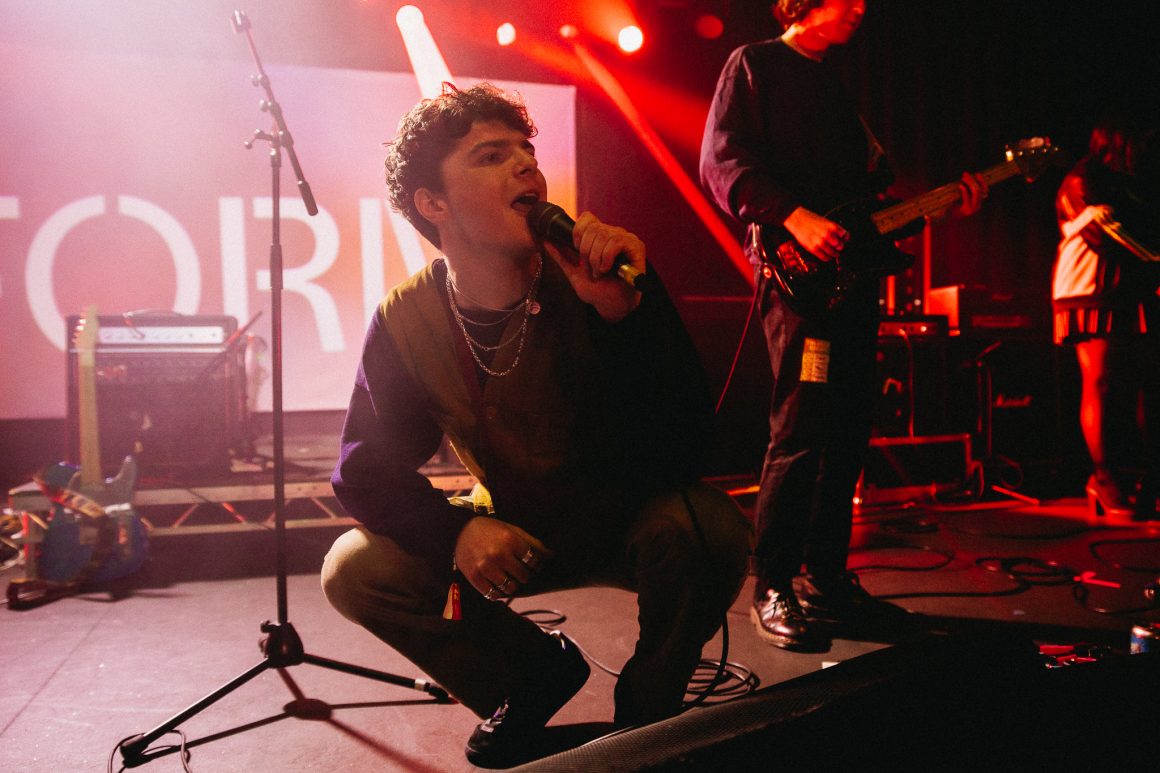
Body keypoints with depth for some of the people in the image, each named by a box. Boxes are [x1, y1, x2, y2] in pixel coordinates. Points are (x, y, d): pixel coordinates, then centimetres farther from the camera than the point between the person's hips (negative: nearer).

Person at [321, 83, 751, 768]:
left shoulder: (590, 282, -23)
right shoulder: (406, 320, -14)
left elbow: (681, 452, -31)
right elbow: (366, 468, -9)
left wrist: (628, 313, -44)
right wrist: (456, 530, -27)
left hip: (628, 523, -2)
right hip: (510, 532, 3)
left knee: (706, 525, -34)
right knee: (356, 570, -14)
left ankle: (647, 708, -1)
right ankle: (535, 672, 10)